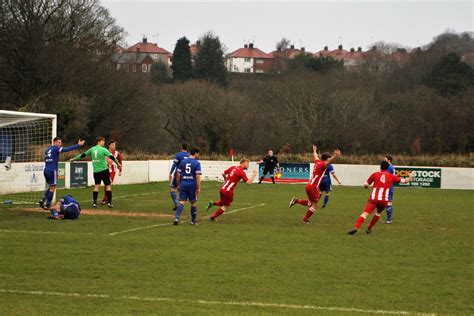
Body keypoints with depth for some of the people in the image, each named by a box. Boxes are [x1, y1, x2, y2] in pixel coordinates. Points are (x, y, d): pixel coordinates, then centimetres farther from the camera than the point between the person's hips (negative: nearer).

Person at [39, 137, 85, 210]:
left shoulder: (48, 149, 16)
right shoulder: (56, 149, -7)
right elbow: (67, 149, -16)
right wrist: (78, 145, -16)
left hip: (45, 170, 8)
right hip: (52, 171, -8)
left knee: (51, 187, 20)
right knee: (52, 188, 1)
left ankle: (42, 200, 5)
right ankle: (47, 205, 1)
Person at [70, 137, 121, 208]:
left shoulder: (92, 149, 7)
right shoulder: (103, 150, -8)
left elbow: (83, 155, 13)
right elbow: (111, 157, -11)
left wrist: (74, 159, 26)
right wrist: (118, 164, 1)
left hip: (96, 171, 5)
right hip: (104, 170, -5)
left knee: (96, 186, 8)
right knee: (108, 185, 3)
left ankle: (94, 202, 1)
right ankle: (109, 202, -1)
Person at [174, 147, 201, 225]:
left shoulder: (183, 162, 6)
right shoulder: (196, 163, -6)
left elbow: (178, 174, 7)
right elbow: (198, 176, -13)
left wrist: (178, 185, 17)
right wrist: (198, 188, -10)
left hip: (183, 184, 3)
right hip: (192, 185, -3)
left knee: (181, 202, -1)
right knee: (193, 203, 12)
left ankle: (177, 218, -20)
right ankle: (193, 221, 21)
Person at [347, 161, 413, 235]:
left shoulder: (375, 174, 11)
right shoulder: (391, 176, 15)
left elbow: (366, 185, 11)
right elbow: (404, 181, 20)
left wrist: (366, 186, 36)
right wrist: (410, 178, 42)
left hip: (373, 198, -2)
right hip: (384, 200, 2)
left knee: (365, 213, -15)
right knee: (378, 213, 31)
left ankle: (356, 228, -35)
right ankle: (369, 229, 28)